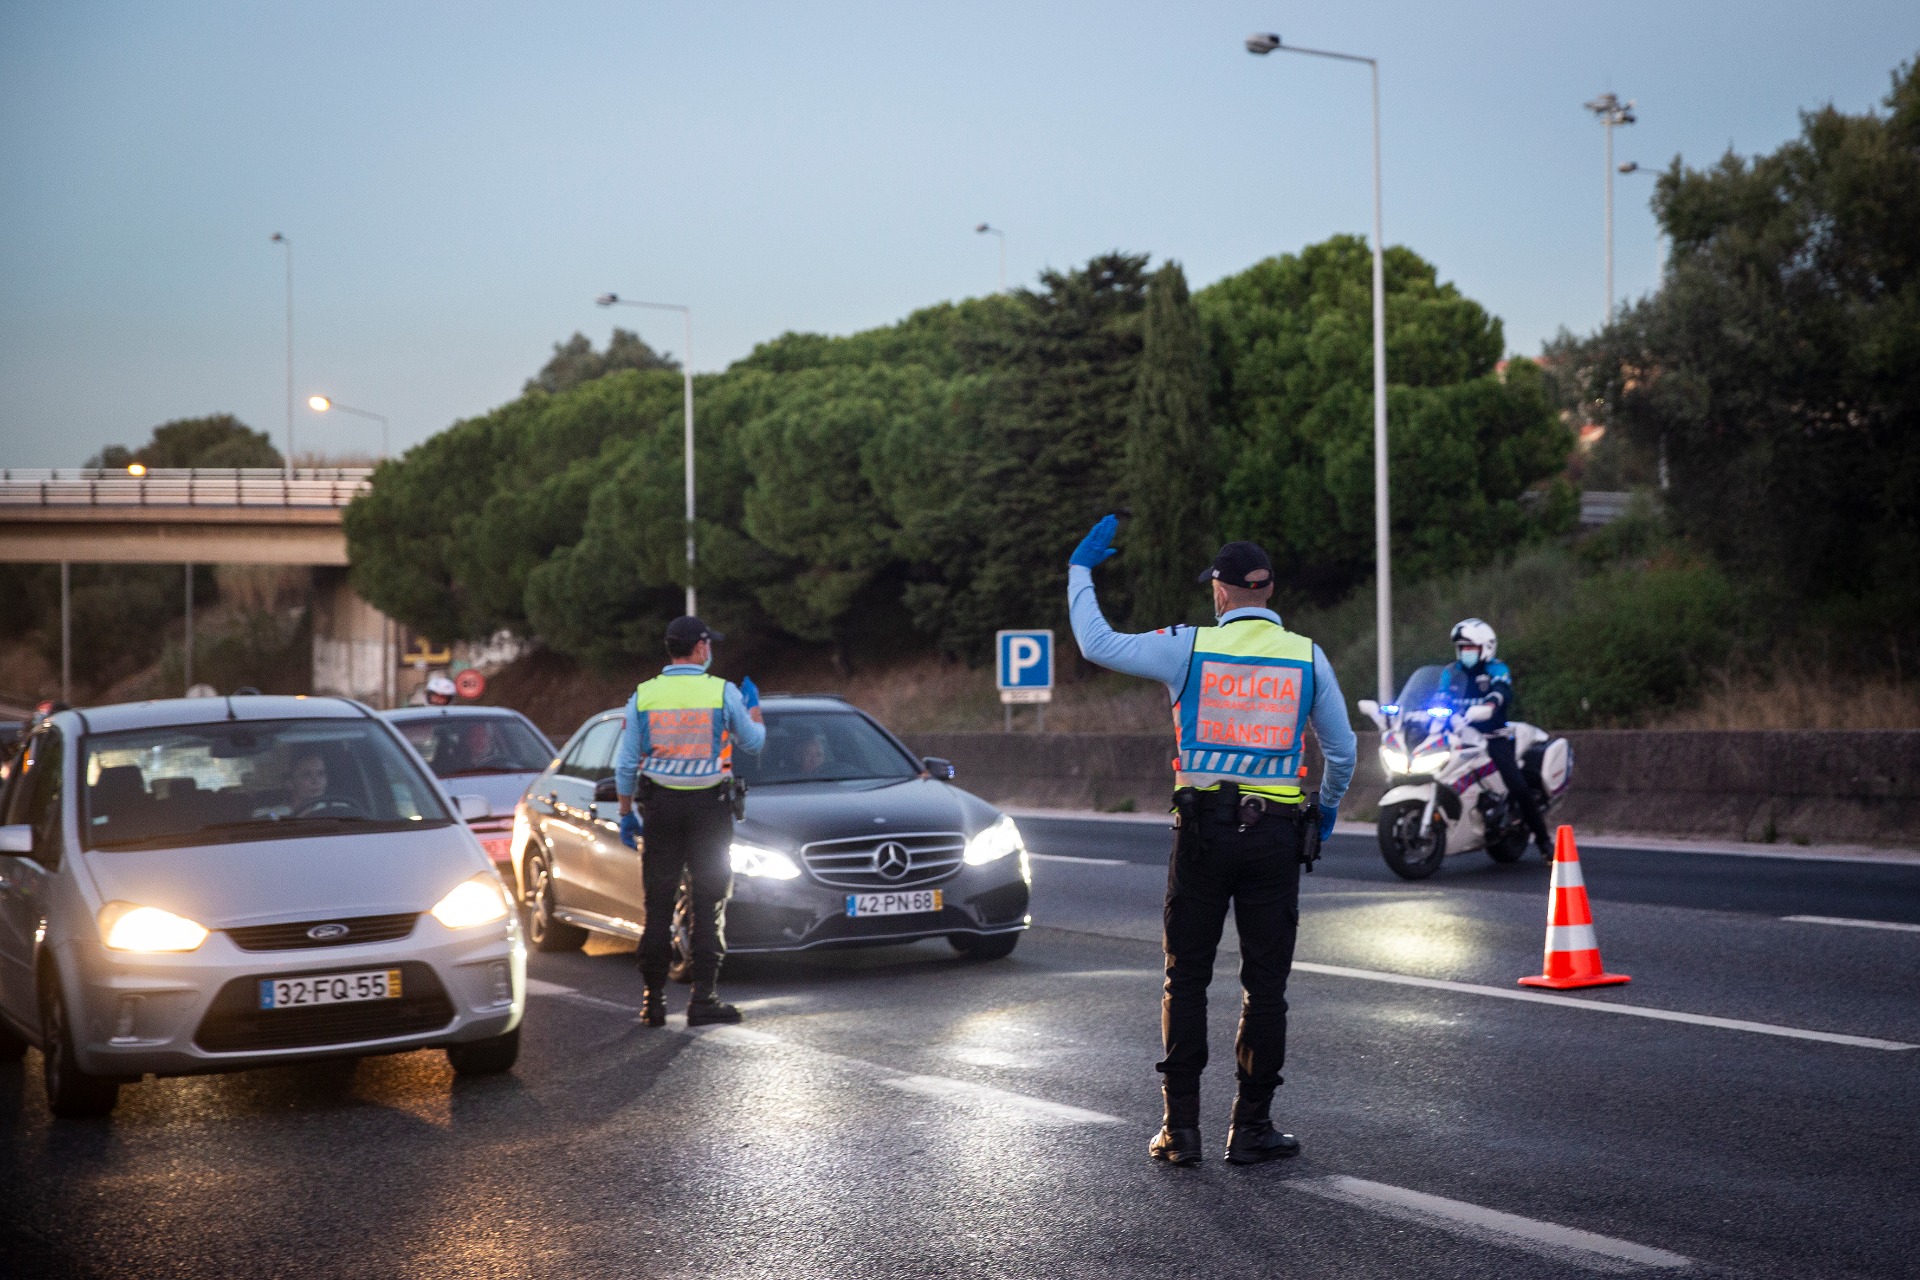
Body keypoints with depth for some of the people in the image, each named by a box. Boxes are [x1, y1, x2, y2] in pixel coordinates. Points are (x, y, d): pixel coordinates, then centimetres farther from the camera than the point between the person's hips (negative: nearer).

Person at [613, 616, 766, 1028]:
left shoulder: (643, 695, 0)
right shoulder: (723, 692, -6)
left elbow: (625, 763, 3)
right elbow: (753, 743, 9)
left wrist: (626, 813, 13)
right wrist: (753, 705, 27)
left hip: (660, 807, 2)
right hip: (710, 805, -2)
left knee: (658, 904, 7)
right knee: (709, 902, 3)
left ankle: (653, 999, 8)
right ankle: (703, 998, -1)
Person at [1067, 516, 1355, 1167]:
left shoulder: (1190, 647, -3)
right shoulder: (1307, 656, 2)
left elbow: (1098, 643, 7)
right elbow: (1342, 750, 10)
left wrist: (1081, 568, 20)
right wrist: (1328, 806, 29)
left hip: (1202, 830, -1)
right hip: (1275, 834, 1)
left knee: (1186, 980, 8)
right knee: (1265, 985, 7)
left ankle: (1181, 1127, 8)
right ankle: (1251, 1127, 10)